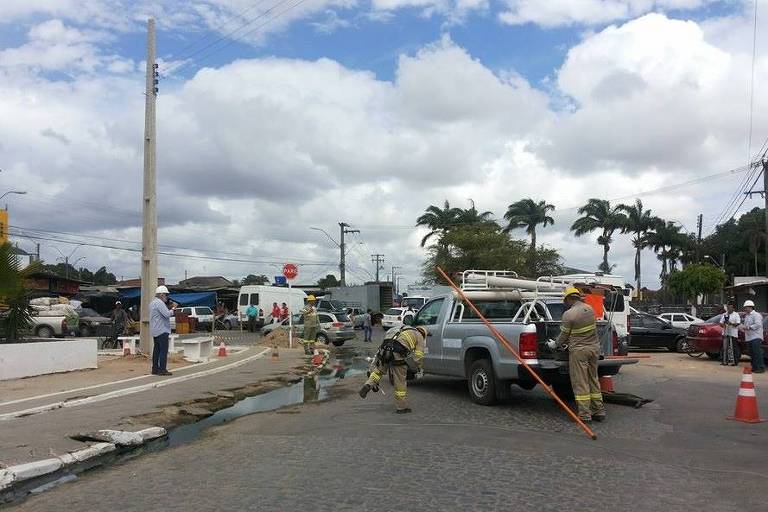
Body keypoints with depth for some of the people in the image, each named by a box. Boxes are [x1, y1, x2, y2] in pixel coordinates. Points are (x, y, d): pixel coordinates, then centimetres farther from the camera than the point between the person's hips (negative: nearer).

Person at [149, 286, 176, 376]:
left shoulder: (152, 302, 17)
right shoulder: (159, 303, -15)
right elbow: (167, 314, -24)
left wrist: (169, 307, 9)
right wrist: (173, 308, -9)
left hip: (155, 331, 10)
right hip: (162, 330, -10)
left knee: (157, 349, 12)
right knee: (164, 350, -9)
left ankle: (155, 369, 15)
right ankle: (162, 369, -10)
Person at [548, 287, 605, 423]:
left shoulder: (568, 314, -16)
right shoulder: (589, 308, 5)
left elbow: (564, 335, -6)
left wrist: (555, 344, 14)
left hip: (579, 350, -7)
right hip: (594, 347, 7)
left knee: (580, 383, 0)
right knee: (593, 380, 16)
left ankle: (584, 415, 2)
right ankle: (599, 411, 20)